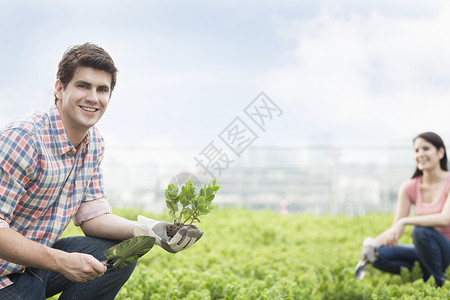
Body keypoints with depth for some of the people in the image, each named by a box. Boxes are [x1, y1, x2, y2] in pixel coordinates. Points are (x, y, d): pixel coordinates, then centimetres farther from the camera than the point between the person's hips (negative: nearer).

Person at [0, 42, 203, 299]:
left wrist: (148, 230, -13)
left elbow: (91, 215, 4)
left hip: (41, 254, 8)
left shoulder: (94, 143, 4)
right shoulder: (23, 139, -24)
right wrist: (61, 261, -31)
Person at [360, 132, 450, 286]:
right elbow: (395, 228, -2)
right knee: (379, 255, -18)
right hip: (426, 251, 4)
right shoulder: (410, 188, 3)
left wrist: (405, 221, -33)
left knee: (421, 231, -34)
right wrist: (374, 242, -22)